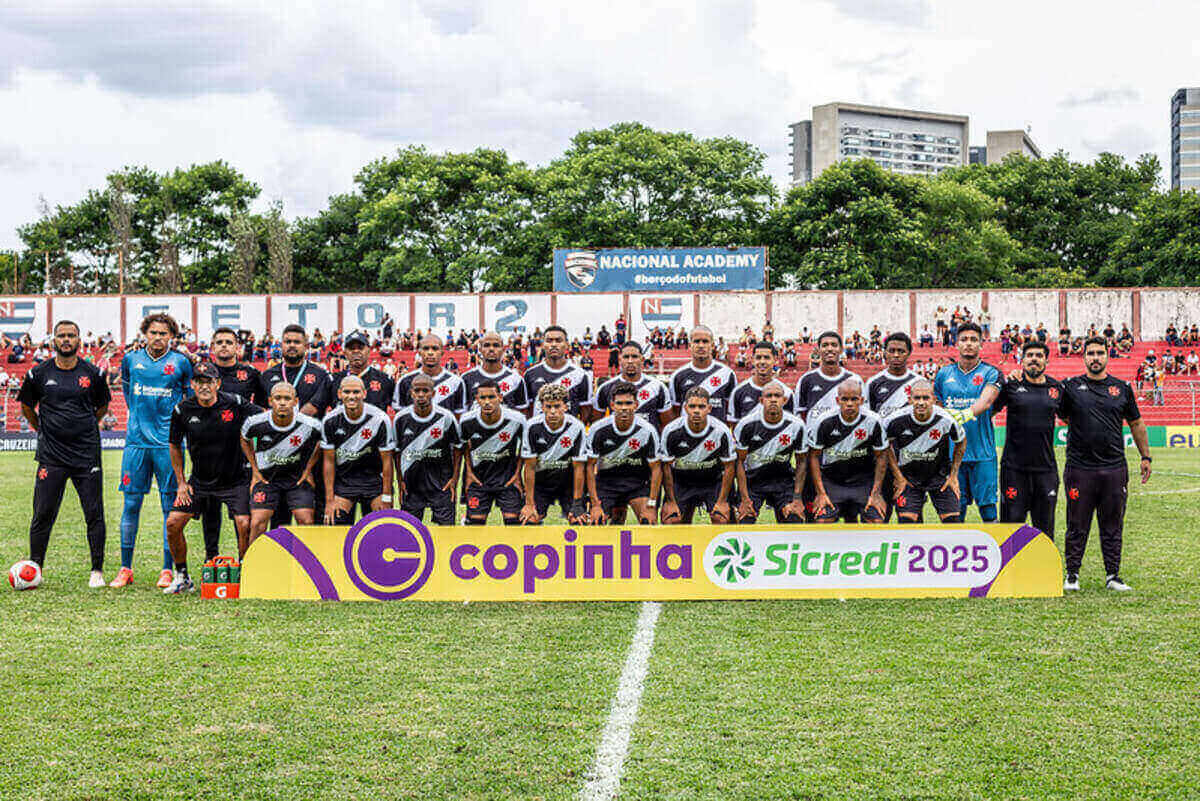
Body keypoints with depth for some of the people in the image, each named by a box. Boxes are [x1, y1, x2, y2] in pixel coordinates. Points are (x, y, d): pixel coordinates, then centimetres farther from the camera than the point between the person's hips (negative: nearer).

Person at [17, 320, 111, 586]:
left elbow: (102, 406, 18)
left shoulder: (93, 373, 3)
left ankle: (97, 571, 9)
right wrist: (41, 429, 13)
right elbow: (26, 405, 18)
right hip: (51, 455, 0)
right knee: (43, 514, 1)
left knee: (95, 514, 0)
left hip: (87, 454, 0)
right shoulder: (38, 373, 2)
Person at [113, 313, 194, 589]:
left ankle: (168, 570, 5)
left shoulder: (180, 362, 2)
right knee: (131, 503, 2)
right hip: (136, 441, 2)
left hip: (168, 442, -2)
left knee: (170, 505, -1)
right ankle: (125, 568, 10)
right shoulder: (131, 359, 8)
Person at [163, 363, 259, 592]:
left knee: (244, 524, -20)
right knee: (173, 523, -5)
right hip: (199, 481, 3)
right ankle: (182, 577, 13)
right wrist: (181, 483, 4)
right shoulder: (182, 410, -6)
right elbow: (175, 446, 8)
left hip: (234, 480, -3)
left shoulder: (235, 403, -14)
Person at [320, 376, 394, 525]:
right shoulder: (330, 421, -9)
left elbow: (386, 460, -9)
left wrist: (386, 498, -10)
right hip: (343, 478, 1)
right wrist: (329, 500, -5)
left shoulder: (380, 419, -15)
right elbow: (329, 461, -3)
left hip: (373, 478, -1)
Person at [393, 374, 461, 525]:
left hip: (441, 482, -1)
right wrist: (400, 481, 4)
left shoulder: (446, 417, -9)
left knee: (446, 523, -3)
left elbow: (457, 447, 3)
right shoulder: (401, 418, -4)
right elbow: (397, 451, 7)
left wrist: (454, 478, -2)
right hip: (411, 481, 2)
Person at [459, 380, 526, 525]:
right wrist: (469, 472, 3)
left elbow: (523, 448, 2)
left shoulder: (516, 420, -17)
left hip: (507, 478, -1)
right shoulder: (467, 421, -14)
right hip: (478, 479, 1)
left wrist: (517, 473, -2)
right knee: (475, 521, 0)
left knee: (513, 521, -5)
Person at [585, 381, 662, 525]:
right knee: (595, 522, -14)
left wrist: (651, 505, -13)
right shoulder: (597, 429, -15)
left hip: (638, 481, 0)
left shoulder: (648, 431, -15)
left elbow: (655, 468, -7)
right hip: (606, 480, 0)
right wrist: (595, 505, -14)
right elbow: (590, 466, -9)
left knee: (649, 522, -19)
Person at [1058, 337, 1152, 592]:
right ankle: (1072, 574, 13)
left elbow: (1136, 423, 18)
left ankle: (1113, 576, 15)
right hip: (1079, 468, -2)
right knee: (1077, 526, 4)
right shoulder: (1070, 387, 3)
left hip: (1115, 468, 2)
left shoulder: (1122, 388, 10)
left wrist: (1145, 457, 17)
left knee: (1113, 527, 7)